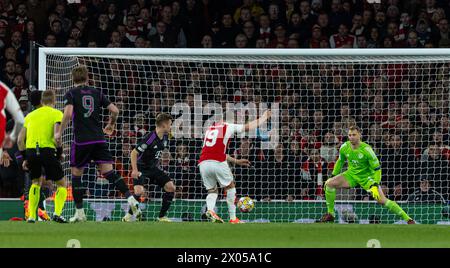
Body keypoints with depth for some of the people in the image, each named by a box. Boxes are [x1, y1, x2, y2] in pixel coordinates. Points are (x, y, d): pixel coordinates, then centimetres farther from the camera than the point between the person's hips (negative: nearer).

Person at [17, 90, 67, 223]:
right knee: (62, 184, 12)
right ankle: (57, 213, -8)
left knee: (36, 183, 25)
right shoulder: (56, 114, 7)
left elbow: (20, 140, 16)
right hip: (47, 150, -4)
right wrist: (59, 153, 2)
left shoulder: (30, 115, 20)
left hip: (30, 151, 4)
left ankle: (31, 216, 13)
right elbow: (56, 135, -10)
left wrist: (25, 158, 22)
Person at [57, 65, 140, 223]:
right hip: (99, 138, 3)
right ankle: (130, 199, -20)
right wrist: (111, 125, 26)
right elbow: (115, 110, 7)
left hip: (81, 140, -3)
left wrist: (60, 133, -4)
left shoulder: (71, 94, 2)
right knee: (108, 170, -3)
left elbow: (68, 113, -15)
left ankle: (79, 212, 9)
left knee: (76, 173, 10)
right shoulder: (96, 93, 12)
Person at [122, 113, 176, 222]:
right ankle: (129, 215, -6)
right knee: (139, 191, -28)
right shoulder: (149, 138, -24)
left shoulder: (165, 138, 1)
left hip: (154, 168, 8)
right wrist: (134, 170, -27)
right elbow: (134, 153, -22)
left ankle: (162, 216, 5)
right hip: (142, 168, -8)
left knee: (171, 187, -4)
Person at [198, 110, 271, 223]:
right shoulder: (228, 127, 11)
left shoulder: (209, 130, 27)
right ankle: (233, 218, 12)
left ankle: (210, 209, -13)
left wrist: (236, 161, 43)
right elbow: (249, 127, 21)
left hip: (203, 163, 4)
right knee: (230, 187, 16)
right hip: (218, 163, -4)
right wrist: (264, 117, 38)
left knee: (212, 191, 17)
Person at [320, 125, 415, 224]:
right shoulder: (344, 148, -10)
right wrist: (334, 176, 12)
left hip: (367, 177, -4)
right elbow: (340, 161, 12)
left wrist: (375, 185, -28)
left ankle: (407, 218, -8)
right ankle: (330, 214, -3)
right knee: (329, 183, -16)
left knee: (381, 200, -16)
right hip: (351, 175, 4)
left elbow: (377, 169, -19)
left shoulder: (366, 149, -24)